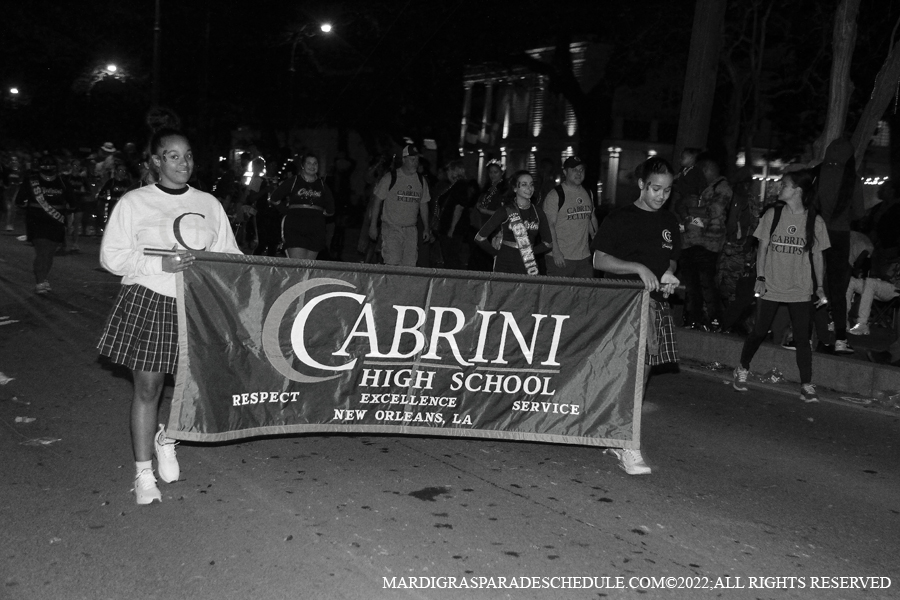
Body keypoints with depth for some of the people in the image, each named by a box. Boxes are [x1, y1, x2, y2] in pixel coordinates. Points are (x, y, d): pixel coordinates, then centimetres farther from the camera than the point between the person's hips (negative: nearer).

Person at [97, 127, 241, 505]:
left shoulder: (209, 204, 11)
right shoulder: (134, 202, 1)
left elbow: (229, 255, 13)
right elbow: (111, 256, -3)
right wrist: (161, 264, -14)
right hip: (147, 302, -3)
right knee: (147, 388, 3)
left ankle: (167, 438, 34)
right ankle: (143, 473, 17)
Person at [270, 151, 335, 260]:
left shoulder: (322, 184, 14)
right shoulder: (294, 181, 7)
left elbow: (330, 208, 20)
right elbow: (274, 198, 10)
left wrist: (322, 213, 8)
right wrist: (286, 209, 4)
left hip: (316, 230, 3)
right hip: (295, 227, -3)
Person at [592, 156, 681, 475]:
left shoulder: (669, 222, 15)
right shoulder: (620, 218, -3)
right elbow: (599, 260, -6)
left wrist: (669, 275, 3)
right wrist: (639, 268, -16)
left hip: (657, 304, 6)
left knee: (640, 372, 8)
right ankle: (628, 447, -10)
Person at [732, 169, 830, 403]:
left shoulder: (815, 221, -1)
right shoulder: (772, 214, -1)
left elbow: (817, 256, 6)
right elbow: (762, 247, 2)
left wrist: (820, 285, 1)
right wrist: (760, 277, -7)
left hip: (801, 290, 0)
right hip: (771, 287, 0)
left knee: (802, 338, 0)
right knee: (759, 332, 6)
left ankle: (807, 386, 9)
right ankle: (742, 370, 27)